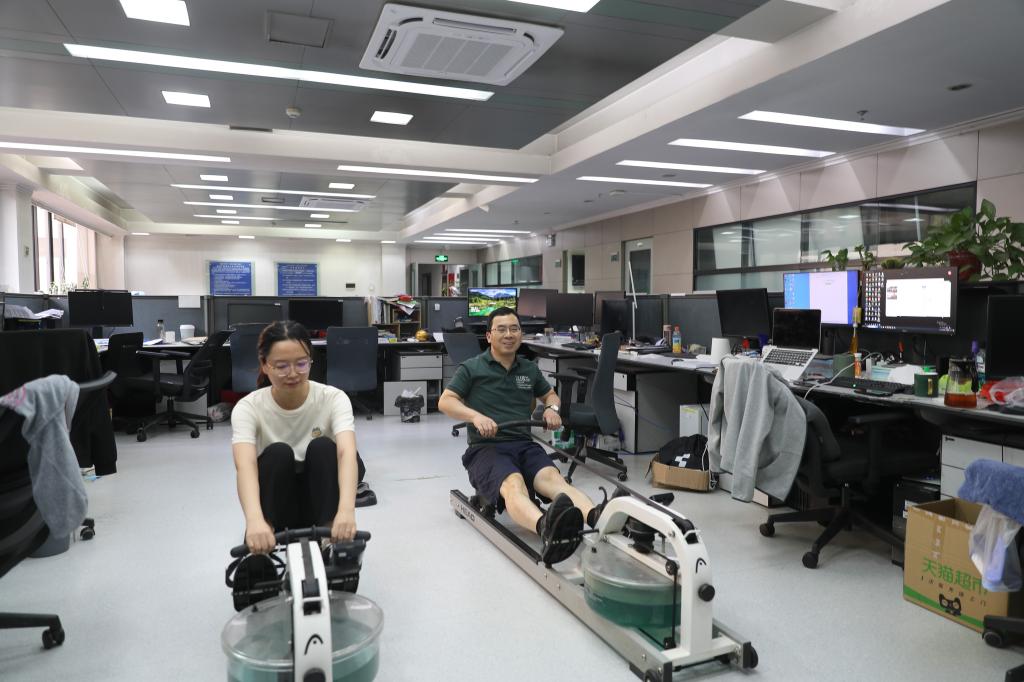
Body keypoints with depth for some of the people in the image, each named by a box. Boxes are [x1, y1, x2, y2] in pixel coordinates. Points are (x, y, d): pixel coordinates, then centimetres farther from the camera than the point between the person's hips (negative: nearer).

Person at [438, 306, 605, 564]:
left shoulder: (530, 369, 19)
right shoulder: (471, 368, 6)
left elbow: (549, 394, 33)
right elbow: (445, 402, -2)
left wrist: (552, 408, 8)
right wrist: (476, 416, -21)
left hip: (524, 445, 4)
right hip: (486, 448, -4)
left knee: (552, 478, -31)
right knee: (513, 484, -39)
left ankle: (597, 517, -60)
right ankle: (546, 528, -71)